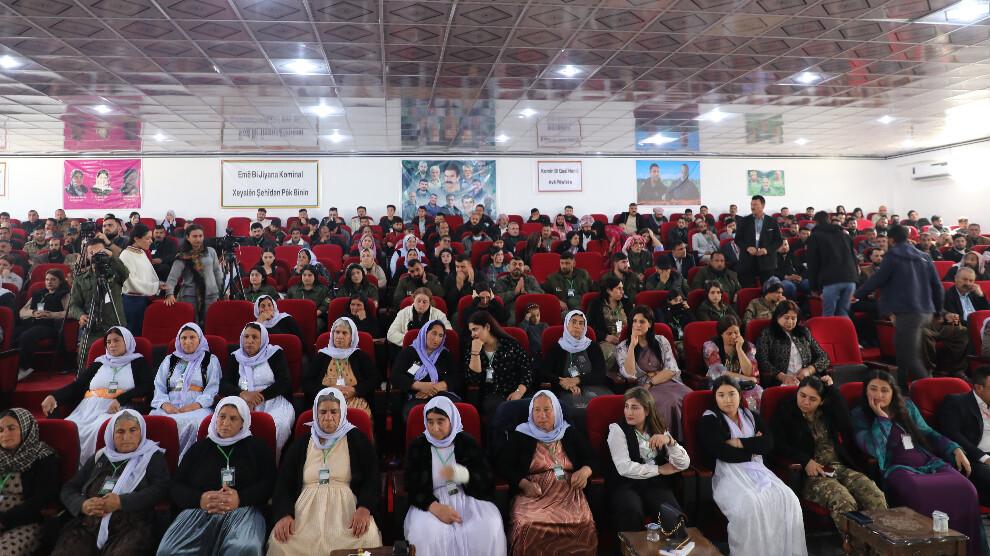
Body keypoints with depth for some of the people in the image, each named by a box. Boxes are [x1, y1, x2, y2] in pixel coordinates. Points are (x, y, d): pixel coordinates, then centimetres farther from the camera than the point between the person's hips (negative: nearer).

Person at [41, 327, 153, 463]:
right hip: (89, 408, 4)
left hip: (116, 410, -4)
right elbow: (76, 385, 20)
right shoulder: (99, 363, 28)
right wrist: (53, 397, 0)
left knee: (98, 430, -36)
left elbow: (147, 386, -1)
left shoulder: (138, 362, 16)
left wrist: (120, 399, -15)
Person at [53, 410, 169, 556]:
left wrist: (121, 502, -13)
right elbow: (69, 489, 22)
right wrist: (82, 505, -1)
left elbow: (161, 489, -3)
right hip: (86, 526, 5)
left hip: (129, 527, -4)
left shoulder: (153, 457, 12)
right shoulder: (99, 458, 24)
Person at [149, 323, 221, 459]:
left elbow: (213, 390, 4)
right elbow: (158, 388, 16)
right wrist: (165, 404, -6)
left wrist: (195, 405, -14)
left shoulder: (211, 360, 17)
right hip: (170, 408, 3)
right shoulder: (169, 360, 27)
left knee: (192, 423, -37)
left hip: (198, 408, -3)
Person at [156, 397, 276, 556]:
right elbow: (176, 486, 17)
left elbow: (269, 483, 8)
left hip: (243, 509, -3)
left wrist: (241, 498, -12)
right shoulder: (199, 448, 25)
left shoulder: (256, 446, 19)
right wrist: (199, 499, -6)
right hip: (199, 510, 3)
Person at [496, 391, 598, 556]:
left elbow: (592, 458, 21)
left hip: (568, 492, 2)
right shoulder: (521, 436, 11)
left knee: (583, 523, -29)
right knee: (528, 524, -34)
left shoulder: (570, 434, 18)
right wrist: (524, 484, -10)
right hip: (533, 493, -2)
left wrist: (584, 472, -2)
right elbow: (503, 464, 5)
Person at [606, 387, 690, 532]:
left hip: (656, 484, 3)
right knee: (631, 512, -34)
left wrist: (669, 441, -14)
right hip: (626, 484, -3)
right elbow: (624, 467, -12)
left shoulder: (659, 429, 13)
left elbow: (684, 464, 5)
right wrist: (660, 469, -4)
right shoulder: (617, 429, 1)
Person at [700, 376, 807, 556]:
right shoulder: (709, 421, 4)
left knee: (786, 499, -23)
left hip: (756, 470, 5)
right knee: (749, 504, -34)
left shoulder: (752, 417, 21)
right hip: (729, 473, -5)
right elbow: (722, 453, -9)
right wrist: (753, 448, 3)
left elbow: (769, 443, 5)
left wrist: (739, 443, -5)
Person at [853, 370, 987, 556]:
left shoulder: (906, 406, 18)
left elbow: (928, 433, 26)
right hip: (897, 469, -5)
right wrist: (882, 417, -8)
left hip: (929, 463, 5)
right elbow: (873, 449, -11)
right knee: (921, 494, -38)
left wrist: (956, 450, 13)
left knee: (966, 490, -24)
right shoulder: (860, 415, 3)